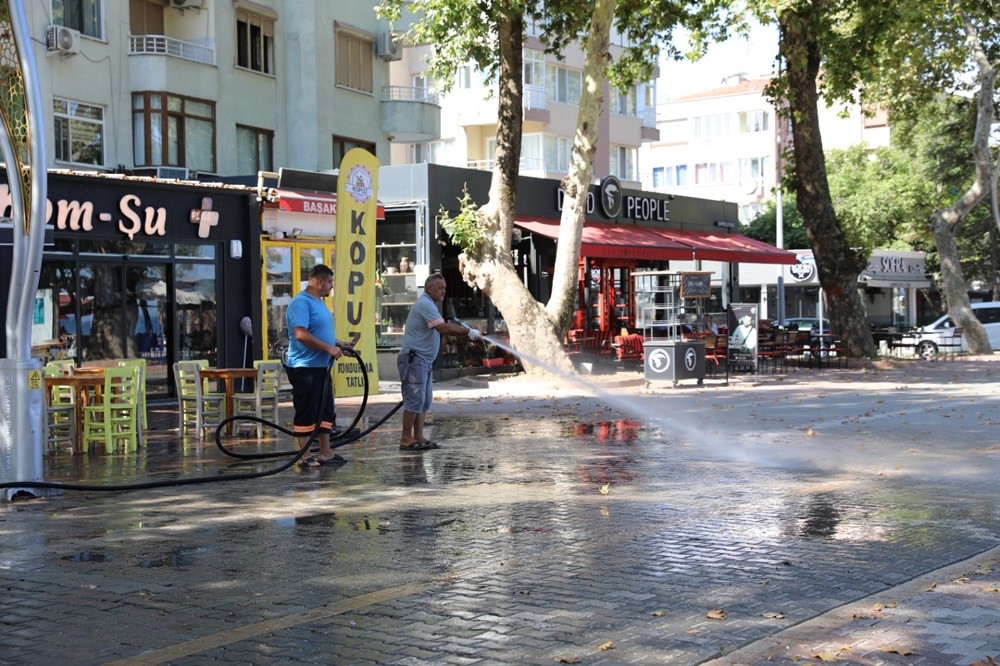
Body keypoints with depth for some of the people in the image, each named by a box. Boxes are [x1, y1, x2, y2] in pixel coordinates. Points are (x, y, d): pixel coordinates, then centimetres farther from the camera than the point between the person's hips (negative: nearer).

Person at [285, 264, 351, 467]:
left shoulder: (319, 302, 16)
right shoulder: (301, 303, -16)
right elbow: (301, 335, -26)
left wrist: (338, 344, 14)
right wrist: (329, 348, -21)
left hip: (321, 367, 10)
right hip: (305, 367, -10)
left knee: (325, 411, 13)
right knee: (306, 413, -3)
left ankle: (325, 453, 20)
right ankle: (306, 455, 4)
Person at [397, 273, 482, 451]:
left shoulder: (428, 304, 20)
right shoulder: (424, 304, -15)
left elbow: (445, 326, 19)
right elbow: (444, 328, -24)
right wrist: (468, 332, -20)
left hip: (423, 360, 11)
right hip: (414, 358, -11)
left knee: (425, 401, 10)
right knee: (415, 399, -10)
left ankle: (419, 438, 12)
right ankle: (406, 439, -6)